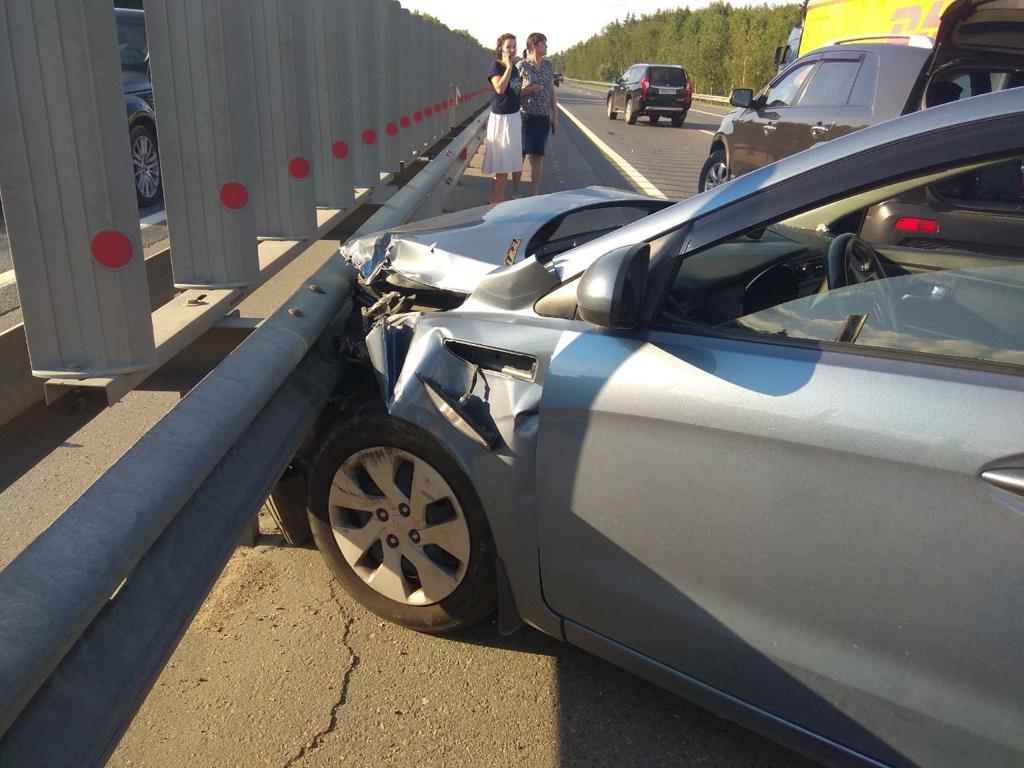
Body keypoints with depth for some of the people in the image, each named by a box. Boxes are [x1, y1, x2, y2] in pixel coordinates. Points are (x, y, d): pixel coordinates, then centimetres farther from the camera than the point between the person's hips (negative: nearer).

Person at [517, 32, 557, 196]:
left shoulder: (549, 66, 9)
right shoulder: (521, 66, -7)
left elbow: (552, 92, 15)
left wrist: (555, 115, 11)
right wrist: (529, 90, -17)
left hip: (543, 118, 5)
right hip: (525, 117, -5)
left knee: (538, 156, 6)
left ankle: (535, 193, 12)